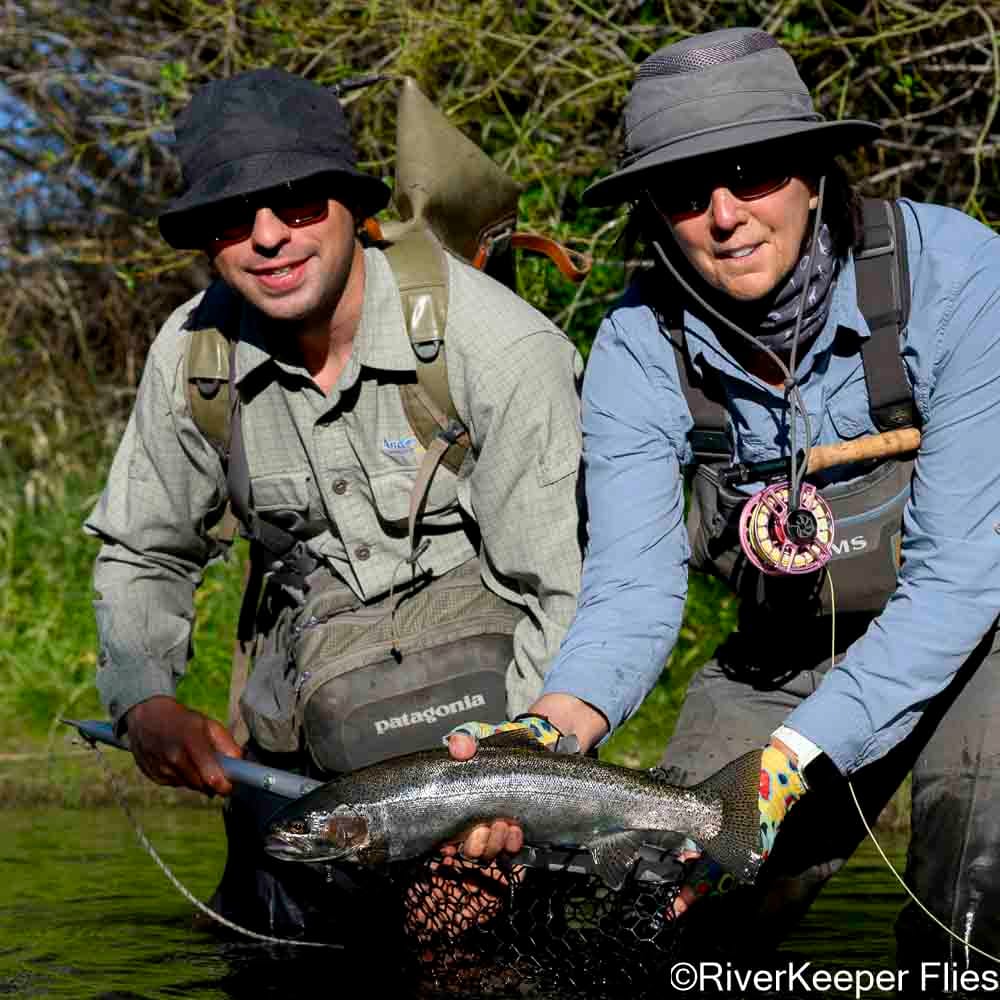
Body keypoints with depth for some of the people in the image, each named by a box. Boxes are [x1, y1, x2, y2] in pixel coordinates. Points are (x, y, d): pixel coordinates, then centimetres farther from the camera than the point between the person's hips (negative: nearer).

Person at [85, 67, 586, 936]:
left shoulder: (505, 348, -20)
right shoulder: (194, 353, -6)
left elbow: (565, 598, -16)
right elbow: (143, 558, 9)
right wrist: (145, 705, -10)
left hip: (495, 701, -4)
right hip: (302, 720, 4)